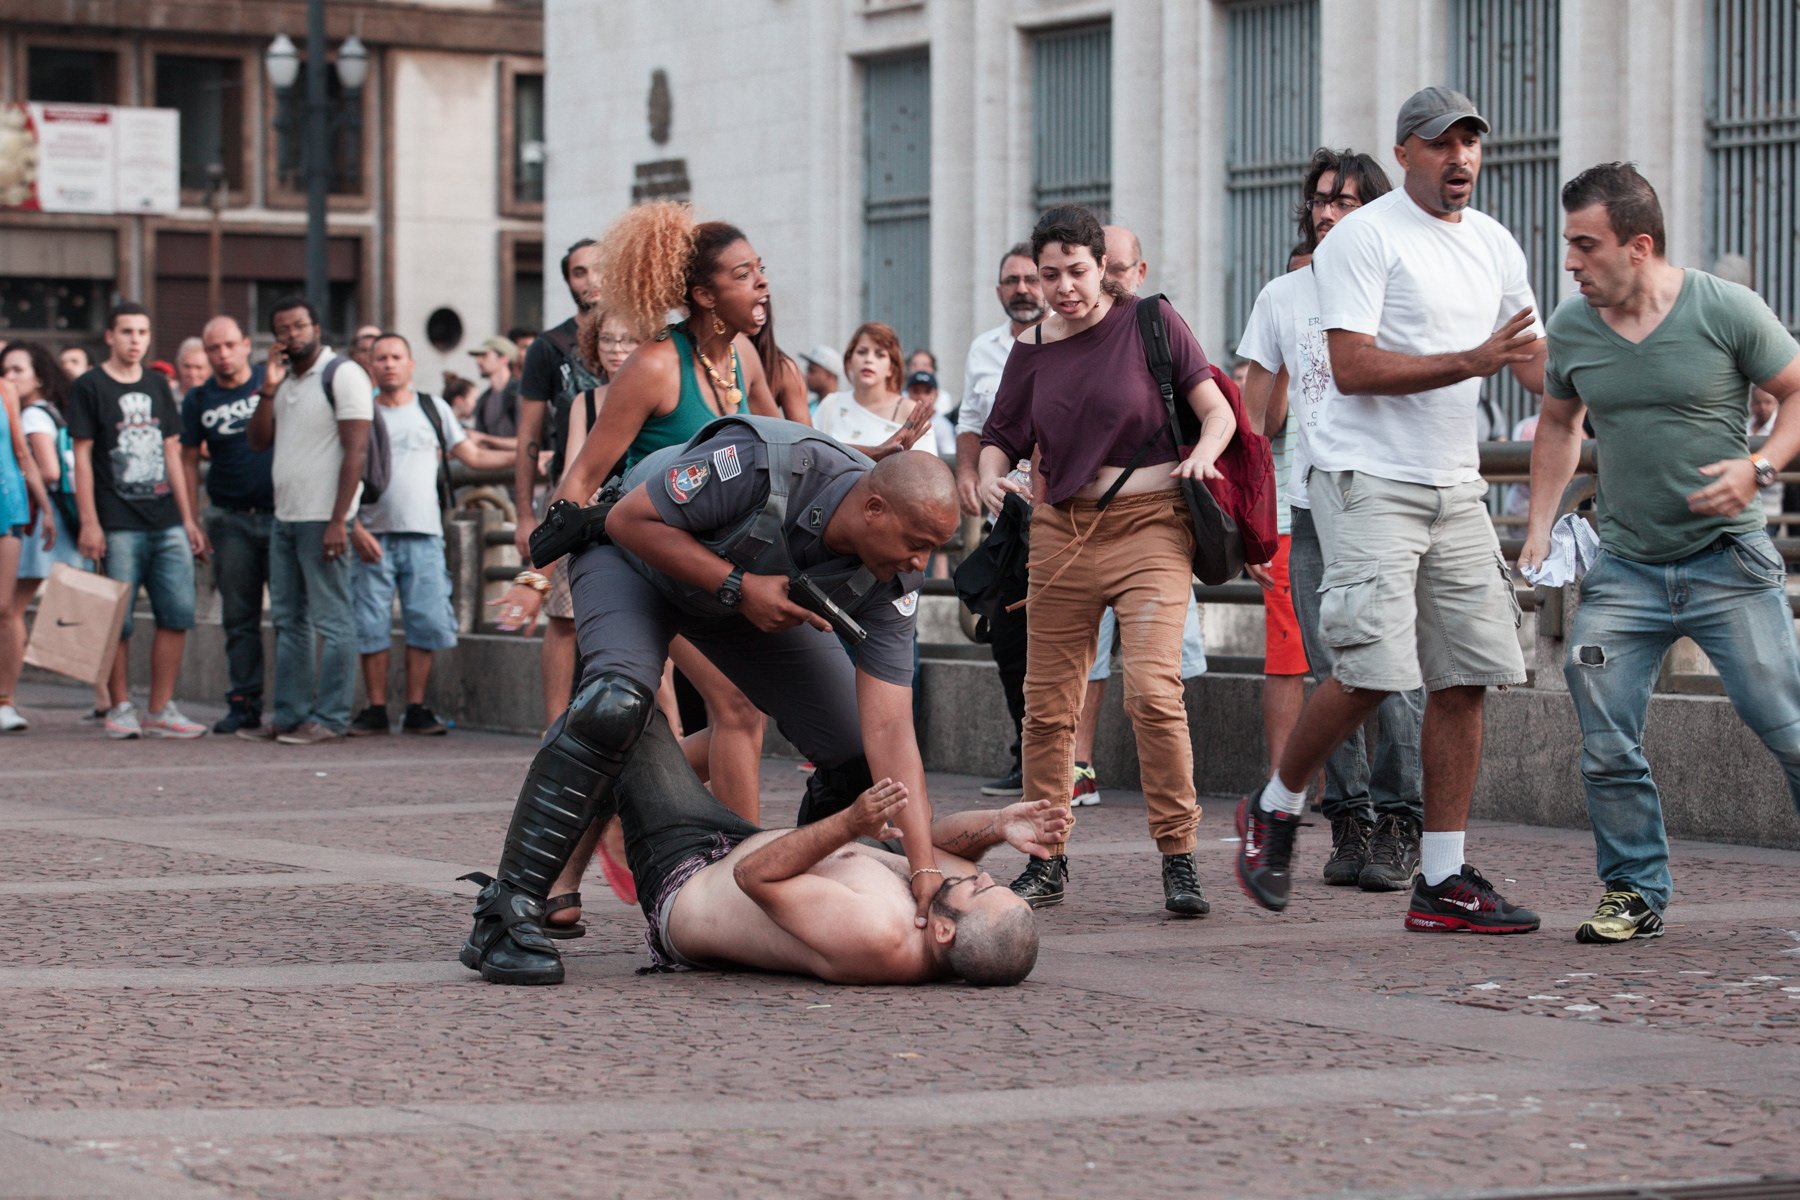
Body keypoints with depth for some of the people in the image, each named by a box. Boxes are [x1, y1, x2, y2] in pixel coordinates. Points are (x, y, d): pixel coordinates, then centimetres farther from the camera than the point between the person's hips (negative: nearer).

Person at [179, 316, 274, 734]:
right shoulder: (198, 400, 6)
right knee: (239, 617, 4)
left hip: (280, 512, -2)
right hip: (231, 519, 2)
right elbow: (188, 460, 9)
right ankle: (244, 702, 8)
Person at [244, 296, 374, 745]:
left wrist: (338, 521, -20)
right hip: (284, 518, 9)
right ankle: (289, 716, 16)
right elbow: (259, 440, 13)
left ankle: (330, 718, -3)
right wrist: (268, 389, -1)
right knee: (288, 620, 11)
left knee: (331, 621, -5)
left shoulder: (342, 375, -8)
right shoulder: (286, 380, 16)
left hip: (322, 519, -9)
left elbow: (356, 450, -14)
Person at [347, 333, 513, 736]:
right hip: (374, 536, -1)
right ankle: (376, 709, 6)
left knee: (426, 623, -4)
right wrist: (354, 527, -7)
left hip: (424, 536, 1)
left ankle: (416, 709, 4)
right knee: (371, 626, -2)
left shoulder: (433, 408, 13)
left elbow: (473, 456, 14)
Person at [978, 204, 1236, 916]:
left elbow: (1217, 410, -1)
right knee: (1047, 705, 4)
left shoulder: (1149, 321, -1)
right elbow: (999, 439, 16)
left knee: (1152, 690, -19)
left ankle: (1178, 857, -9)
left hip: (1150, 522, -4)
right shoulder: (1032, 351, 9)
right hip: (1061, 529, 4)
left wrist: (1203, 452, -22)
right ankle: (1045, 861, 17)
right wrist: (990, 477, -6)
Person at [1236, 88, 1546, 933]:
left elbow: (1532, 358, 21)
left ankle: (1443, 881, 7)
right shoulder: (1364, 238, -9)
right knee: (1372, 670, -15)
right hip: (1368, 481, -7)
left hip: (1455, 485, 7)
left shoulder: (1493, 244, 15)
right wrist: (1469, 363, -23)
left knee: (1465, 677, 2)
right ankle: (1274, 809, 10)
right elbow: (1352, 365, -18)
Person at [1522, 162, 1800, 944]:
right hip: (1625, 567, 3)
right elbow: (1559, 424, 20)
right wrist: (1539, 526, 11)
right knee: (1607, 746, -4)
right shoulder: (1570, 328, 2)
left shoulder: (1728, 310, -10)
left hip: (1727, 559, -3)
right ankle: (1635, 893, 11)